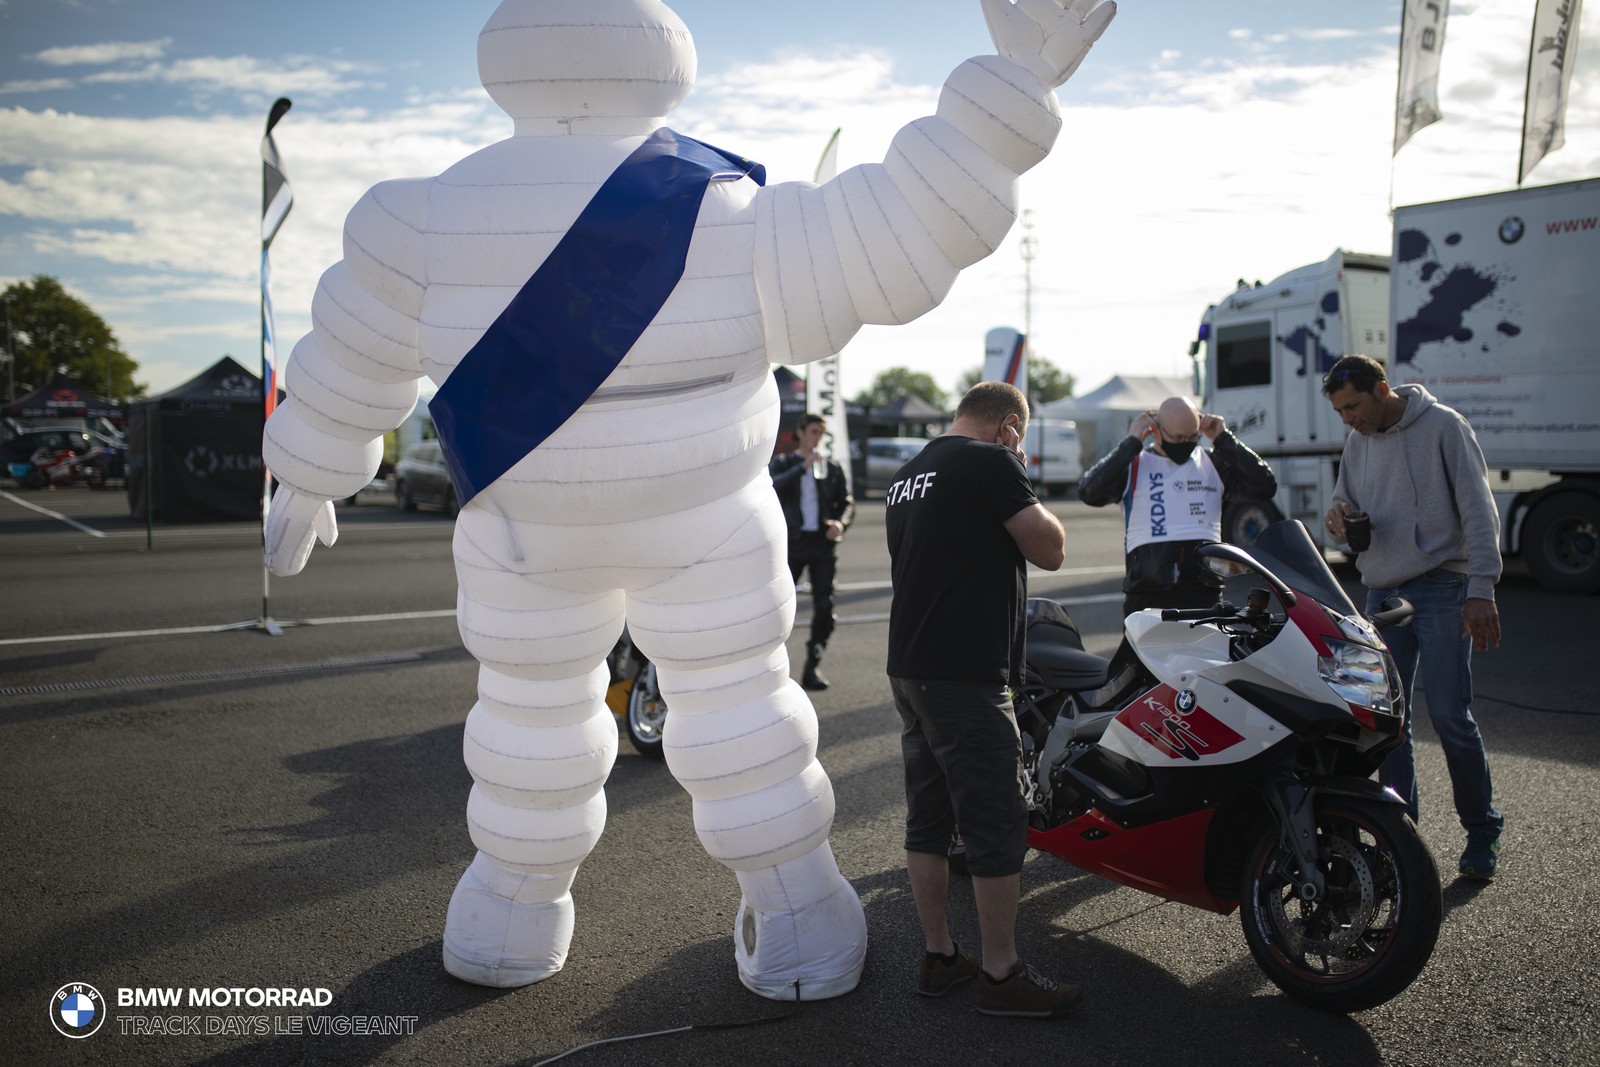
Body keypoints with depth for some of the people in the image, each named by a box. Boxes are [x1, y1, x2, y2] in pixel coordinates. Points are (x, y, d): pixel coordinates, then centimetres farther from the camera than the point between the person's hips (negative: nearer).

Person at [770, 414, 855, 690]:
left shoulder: (832, 466, 13)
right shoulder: (783, 463, 7)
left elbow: (847, 501, 14)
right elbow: (773, 487, -13)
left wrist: (841, 522, -6)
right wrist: (803, 466, -20)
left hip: (824, 543, 2)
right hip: (792, 542, -2)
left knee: (825, 607, -2)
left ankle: (811, 668, 9)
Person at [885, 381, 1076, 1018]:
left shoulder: (907, 475, 17)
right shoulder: (991, 462, -9)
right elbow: (1050, 549, -8)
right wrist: (1022, 488, 2)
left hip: (908, 673, 9)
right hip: (966, 679, -9)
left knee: (927, 821, 13)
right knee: (997, 826, 0)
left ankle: (938, 958, 23)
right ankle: (1001, 977, 9)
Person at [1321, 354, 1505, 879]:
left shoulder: (1444, 427, -4)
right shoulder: (1358, 443, 13)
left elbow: (1479, 512, -7)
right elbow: (1346, 501, 23)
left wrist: (1481, 591, -14)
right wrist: (1338, 515, -3)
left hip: (1441, 587, -5)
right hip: (1382, 593, 6)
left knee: (1449, 715, -7)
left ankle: (1483, 831, 12)